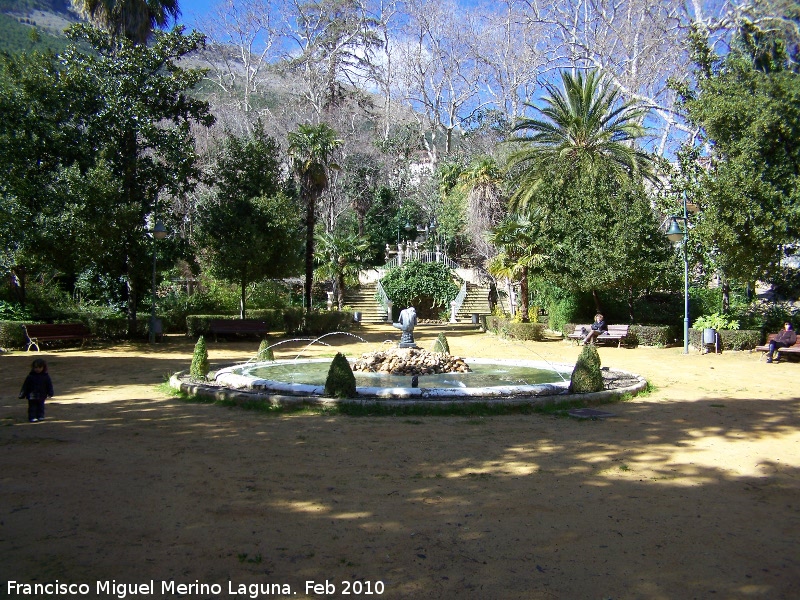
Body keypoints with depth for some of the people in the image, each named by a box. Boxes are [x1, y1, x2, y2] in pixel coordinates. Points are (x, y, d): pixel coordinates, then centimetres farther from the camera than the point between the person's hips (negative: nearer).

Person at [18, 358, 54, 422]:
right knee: (32, 407, 3)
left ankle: (40, 416, 21)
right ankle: (32, 417, 8)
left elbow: (49, 385, 4)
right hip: (32, 396, -1)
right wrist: (22, 394, -1)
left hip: (42, 396, 1)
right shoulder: (30, 377, -7)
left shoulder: (46, 376, -4)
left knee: (41, 407, 11)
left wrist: (50, 393, 2)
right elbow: (25, 386, -2)